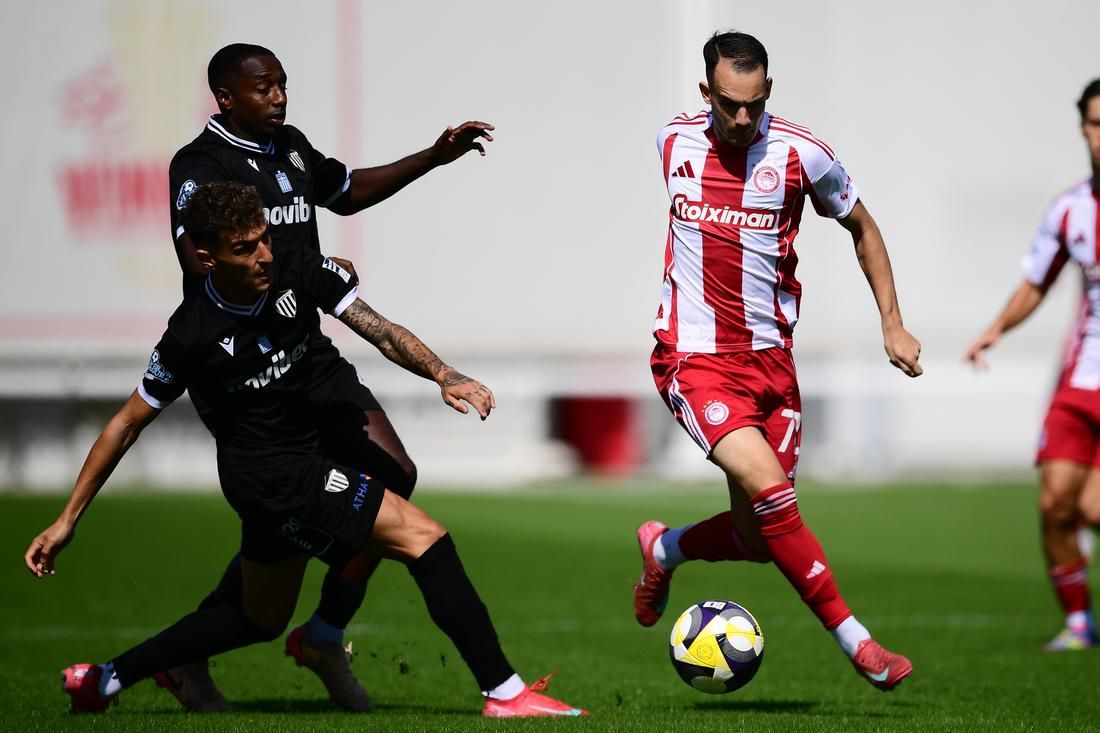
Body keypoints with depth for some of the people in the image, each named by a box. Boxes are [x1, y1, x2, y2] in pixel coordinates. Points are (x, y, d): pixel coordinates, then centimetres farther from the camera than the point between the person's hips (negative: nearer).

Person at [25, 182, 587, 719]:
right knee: (424, 539, -17)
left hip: (303, 459, 7)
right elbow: (126, 425, -10)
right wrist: (67, 521, -9)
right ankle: (503, 691, -18)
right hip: (265, 473, -7)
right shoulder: (192, 336, -20)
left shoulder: (299, 273, -10)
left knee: (260, 618, 23)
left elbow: (382, 333, -12)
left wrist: (444, 375, -30)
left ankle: (104, 681, 31)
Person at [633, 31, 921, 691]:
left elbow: (862, 228, 9)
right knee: (769, 488, -22)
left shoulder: (800, 154, -7)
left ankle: (665, 549, 33)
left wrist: (893, 325, 5)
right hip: (694, 358, -2)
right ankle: (855, 641, -15)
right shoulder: (676, 140, -1)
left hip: (769, 357, 2)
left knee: (761, 537, 1)